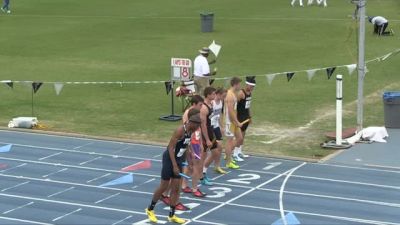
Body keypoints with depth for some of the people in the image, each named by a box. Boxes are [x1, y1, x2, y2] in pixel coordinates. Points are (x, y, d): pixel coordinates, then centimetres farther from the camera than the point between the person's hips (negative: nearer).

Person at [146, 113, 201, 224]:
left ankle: (172, 215, 17)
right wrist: (175, 166, -26)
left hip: (178, 160, 8)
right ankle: (150, 209, 20)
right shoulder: (180, 130, -23)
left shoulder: (190, 131, 2)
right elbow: (171, 148, -23)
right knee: (164, 187, 1)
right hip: (169, 158, -8)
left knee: (176, 188, 8)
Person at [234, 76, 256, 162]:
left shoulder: (249, 93, 8)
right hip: (240, 116, -9)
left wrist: (250, 116, 20)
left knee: (243, 134, 14)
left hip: (246, 116, 9)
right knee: (239, 135, -8)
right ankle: (235, 154, -6)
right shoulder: (241, 93, -19)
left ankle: (240, 152, 23)